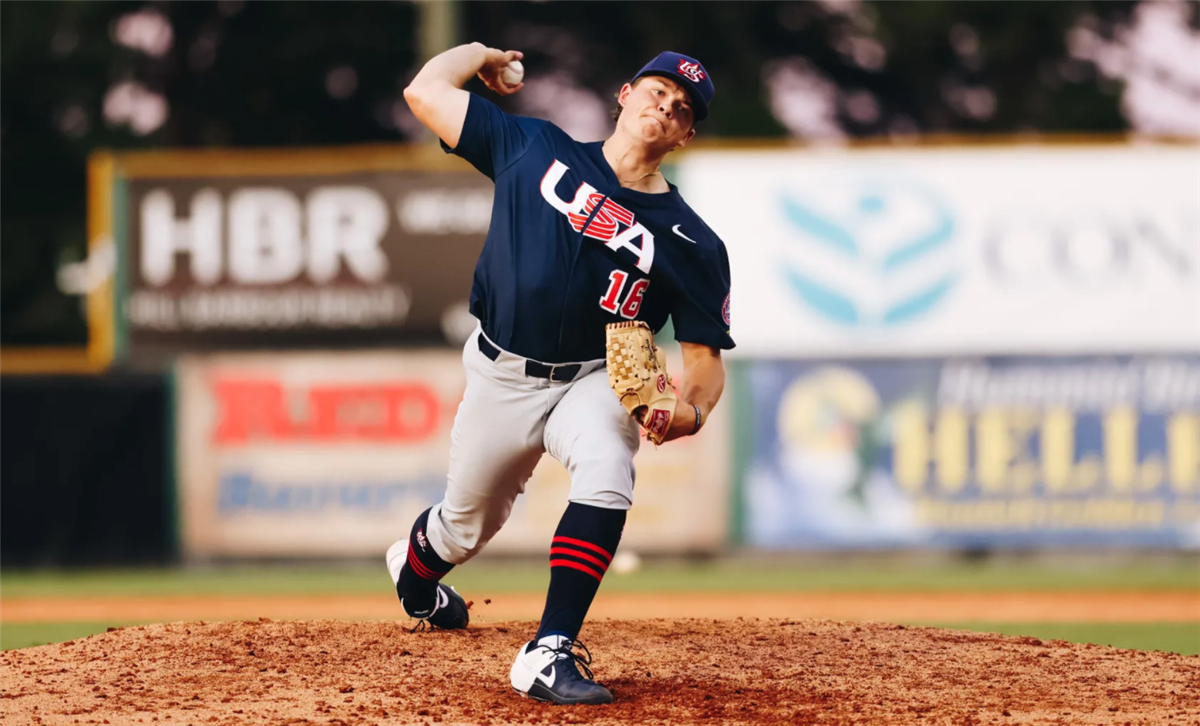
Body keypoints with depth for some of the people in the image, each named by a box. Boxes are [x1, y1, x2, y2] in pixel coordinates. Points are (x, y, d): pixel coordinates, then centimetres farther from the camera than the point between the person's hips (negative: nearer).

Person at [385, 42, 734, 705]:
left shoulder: (692, 244, -2)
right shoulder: (537, 149, 1)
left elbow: (705, 357, -2)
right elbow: (425, 91, 3)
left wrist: (690, 411, -23)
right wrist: (484, 53, 18)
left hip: (594, 382, -1)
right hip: (500, 378, 1)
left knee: (607, 470, -34)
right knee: (468, 523, 15)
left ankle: (549, 653, -33)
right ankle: (413, 571, 55)